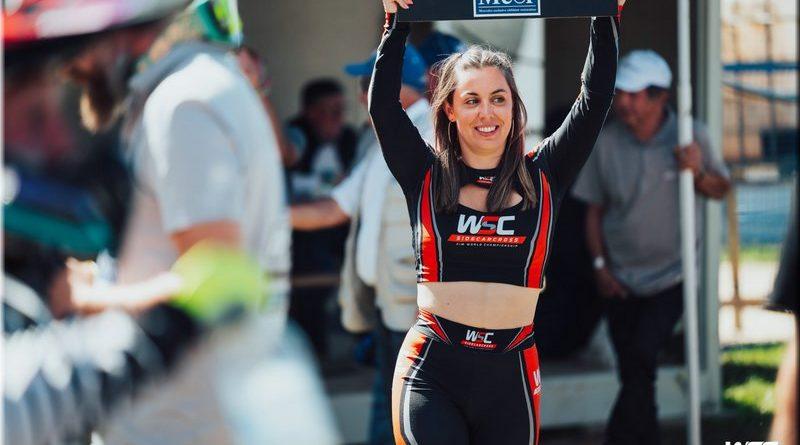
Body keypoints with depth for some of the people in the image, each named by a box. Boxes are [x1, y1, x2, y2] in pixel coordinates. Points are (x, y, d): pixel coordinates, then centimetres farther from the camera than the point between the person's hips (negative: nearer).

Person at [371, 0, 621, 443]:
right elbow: (382, 105, -3)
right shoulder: (427, 178, 5)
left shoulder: (542, 178, 8)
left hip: (510, 376, 2)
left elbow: (595, 101, 4)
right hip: (431, 373, -2)